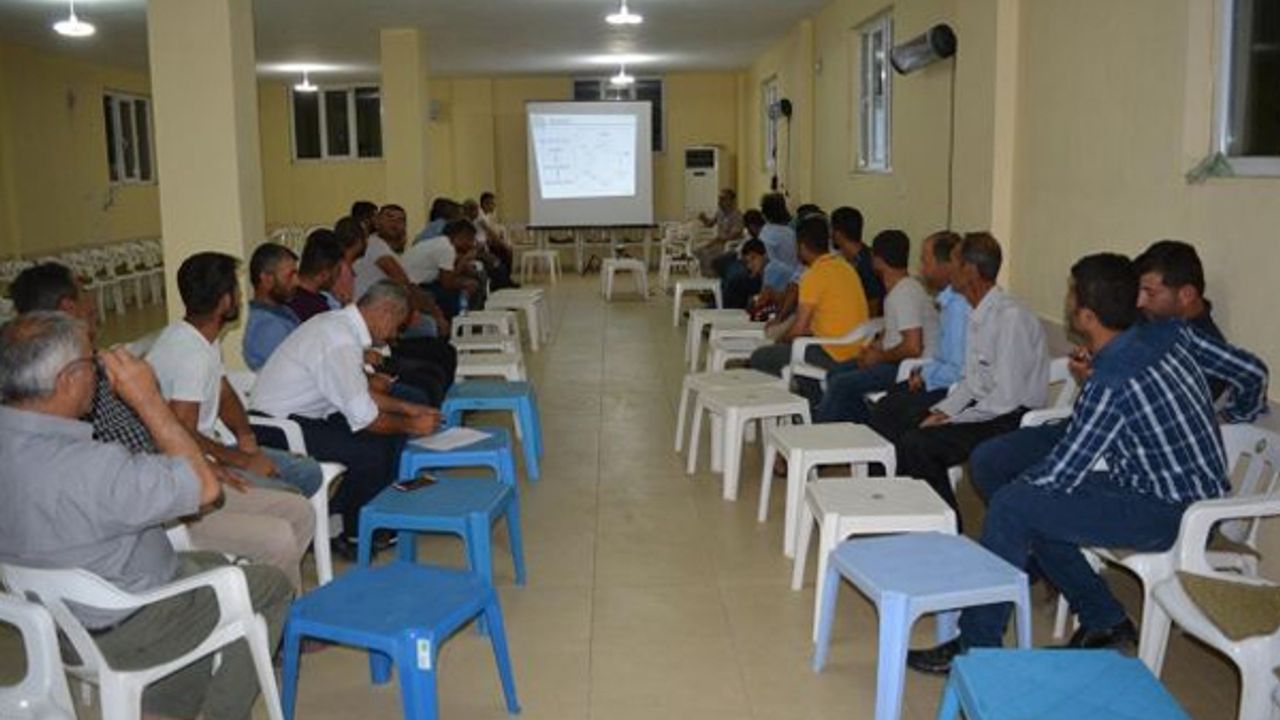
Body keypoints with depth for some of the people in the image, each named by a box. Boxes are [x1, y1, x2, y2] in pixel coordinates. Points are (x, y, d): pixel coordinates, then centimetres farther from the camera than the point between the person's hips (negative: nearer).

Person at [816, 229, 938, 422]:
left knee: (841, 384, -18)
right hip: (896, 359, 11)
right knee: (836, 372, 10)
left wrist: (879, 357, -13)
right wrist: (876, 347, 8)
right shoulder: (899, 288, 10)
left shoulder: (905, 293, -21)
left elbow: (913, 348, -28)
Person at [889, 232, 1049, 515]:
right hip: (984, 410, 9)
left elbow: (1007, 397, -22)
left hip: (1011, 420, -9)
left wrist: (952, 421, -16)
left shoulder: (1011, 317, -19)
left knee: (916, 446, -21)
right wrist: (942, 412, 4)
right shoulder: (979, 317, 11)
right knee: (908, 440, -6)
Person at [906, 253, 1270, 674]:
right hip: (1194, 492, 9)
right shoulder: (1172, 334, -3)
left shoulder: (1110, 386, -27)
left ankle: (976, 647, -5)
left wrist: (1020, 483, 2)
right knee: (1033, 505, 11)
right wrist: (1234, 416, 29)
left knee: (1011, 508, -15)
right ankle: (1104, 620, 20)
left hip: (1170, 514, -9)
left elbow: (1059, 474, -20)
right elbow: (1252, 372, 9)